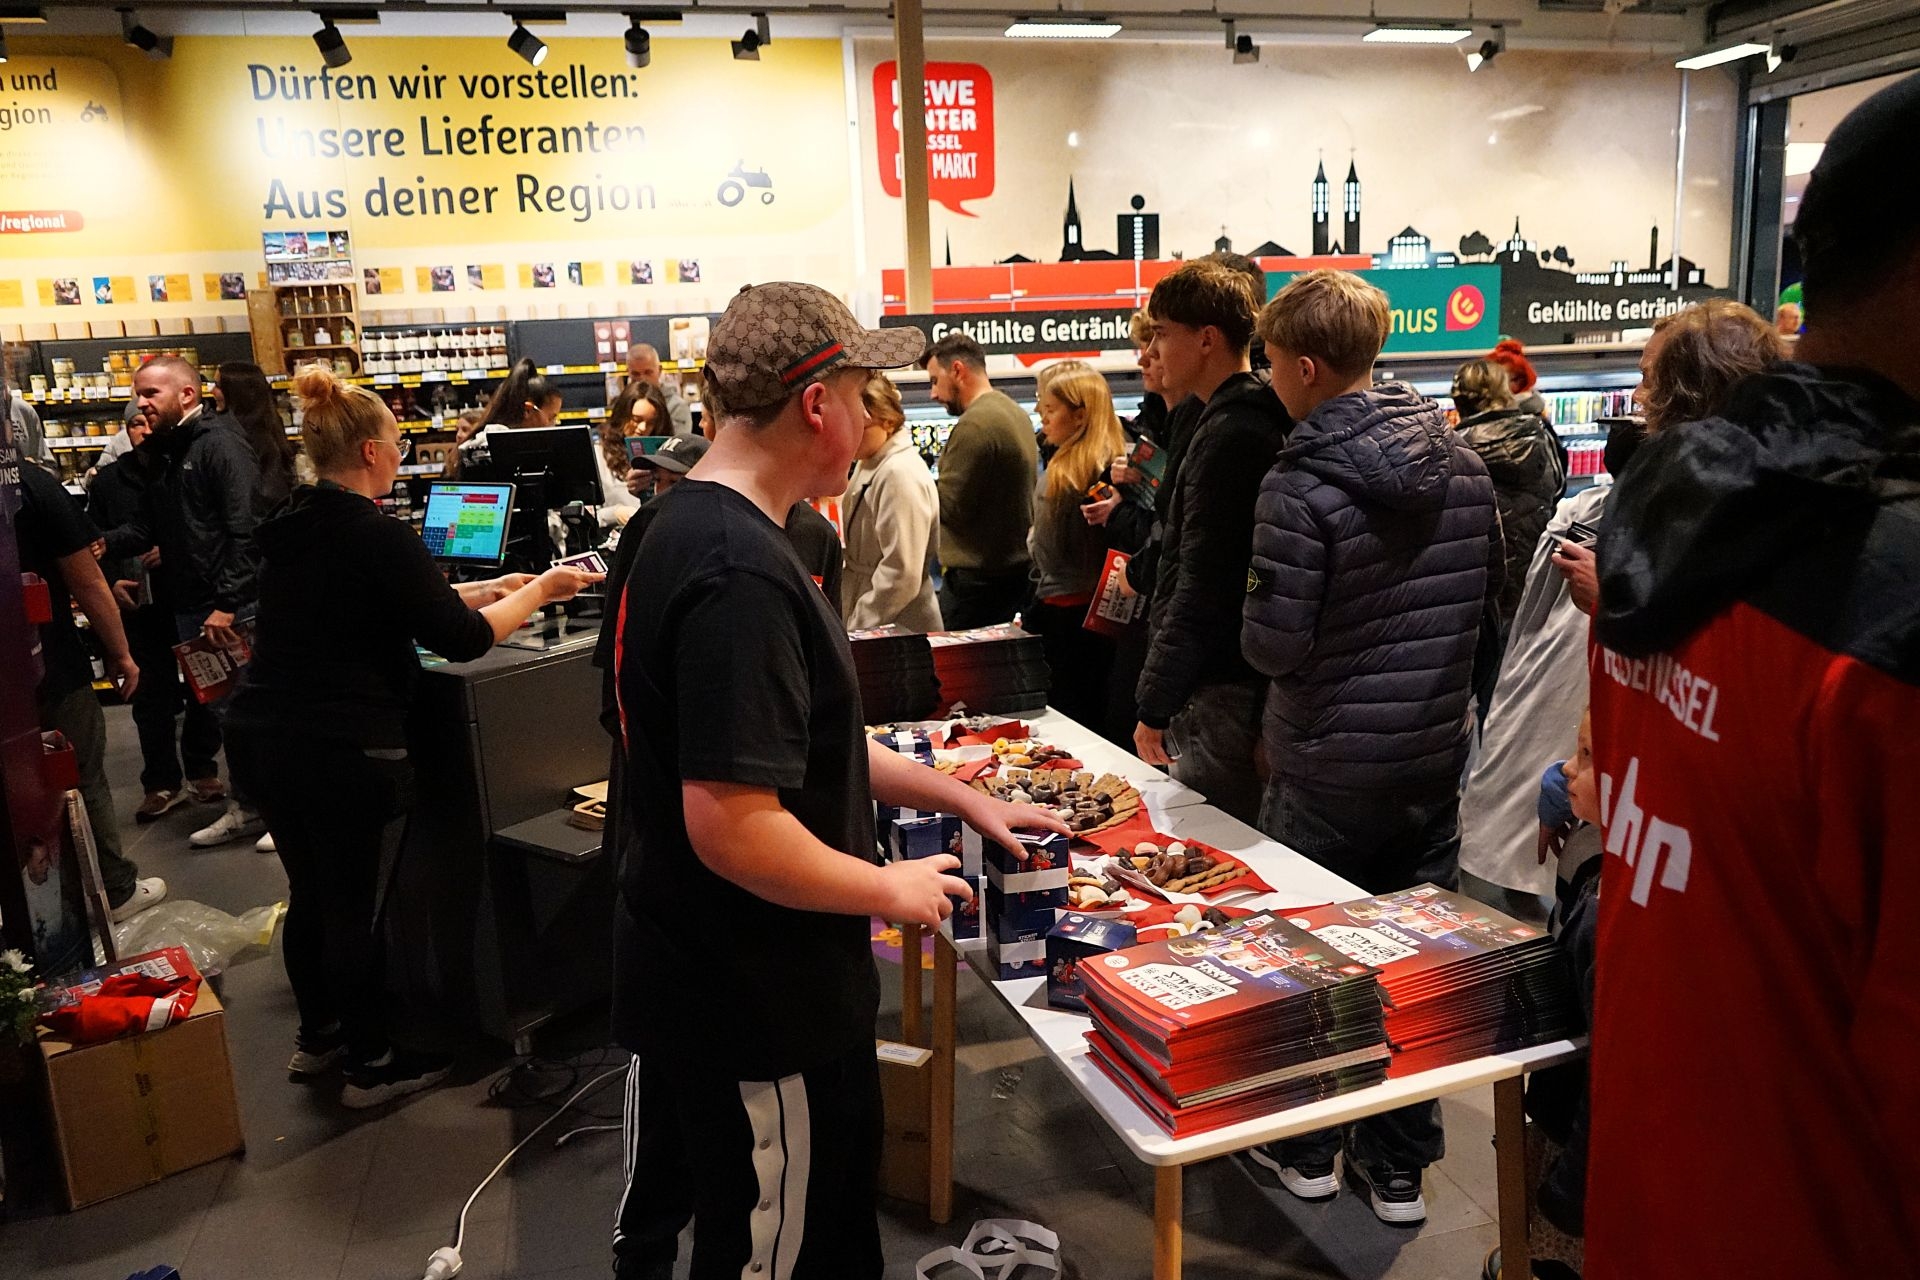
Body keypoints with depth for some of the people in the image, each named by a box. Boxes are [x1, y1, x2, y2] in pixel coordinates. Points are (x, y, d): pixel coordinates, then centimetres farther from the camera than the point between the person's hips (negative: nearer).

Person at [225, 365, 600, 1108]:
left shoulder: (291, 529, 9)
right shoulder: (379, 537, -17)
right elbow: (462, 640, -17)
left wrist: (488, 590, 20)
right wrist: (538, 592, -4)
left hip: (262, 737, 8)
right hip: (344, 750, -8)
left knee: (310, 893, 22)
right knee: (353, 906, 5)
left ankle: (318, 1036, 39)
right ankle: (371, 1067, 21)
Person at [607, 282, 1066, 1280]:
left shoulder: (686, 527, 5)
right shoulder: (742, 573, -28)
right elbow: (733, 827, -31)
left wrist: (962, 798, 11)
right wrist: (893, 889, -15)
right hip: (759, 1008, -9)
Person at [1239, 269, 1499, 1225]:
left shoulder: (1301, 486, -20)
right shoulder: (1463, 465, 1)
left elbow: (1273, 644, -21)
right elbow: (1489, 586, 13)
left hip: (1327, 768, -5)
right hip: (1435, 753, 6)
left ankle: (1305, 1151, 30)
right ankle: (1399, 1166, 28)